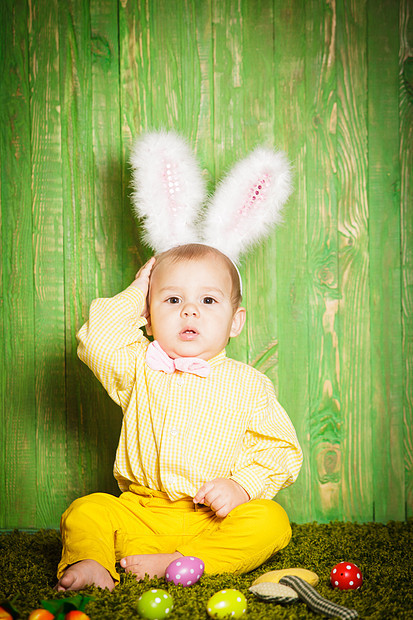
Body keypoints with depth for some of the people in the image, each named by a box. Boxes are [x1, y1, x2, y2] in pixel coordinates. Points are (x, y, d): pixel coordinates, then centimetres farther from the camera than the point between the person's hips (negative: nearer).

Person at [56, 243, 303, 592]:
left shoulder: (249, 384, 1)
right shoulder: (139, 370, 8)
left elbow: (279, 450, 1)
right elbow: (96, 342, -8)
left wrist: (242, 487, -18)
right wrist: (135, 293, 4)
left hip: (214, 520, -1)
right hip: (141, 516, 1)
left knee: (271, 521, -27)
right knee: (83, 511, -17)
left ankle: (171, 565, -30)